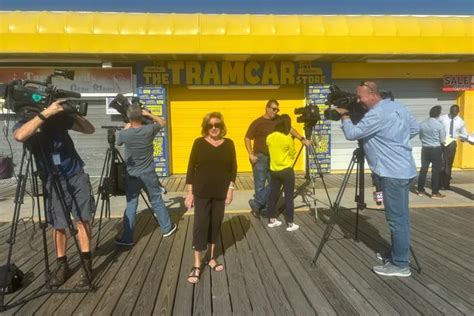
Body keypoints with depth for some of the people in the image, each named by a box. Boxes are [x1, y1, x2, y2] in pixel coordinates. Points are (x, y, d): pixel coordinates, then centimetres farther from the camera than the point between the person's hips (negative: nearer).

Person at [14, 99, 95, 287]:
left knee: (82, 220, 1)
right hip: (53, 182, 0)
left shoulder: (59, 117, -5)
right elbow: (20, 136, -32)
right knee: (58, 225, 5)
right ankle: (61, 265, 21)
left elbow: (90, 130, -3)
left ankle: (86, 264, 9)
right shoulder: (24, 124, -7)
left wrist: (73, 113, -17)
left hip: (77, 176, 0)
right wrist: (45, 113, -33)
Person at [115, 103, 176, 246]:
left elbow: (118, 142, 12)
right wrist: (148, 114, 6)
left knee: (131, 205, 7)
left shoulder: (124, 133, -13)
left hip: (132, 175, -1)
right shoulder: (149, 130, -12)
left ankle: (127, 238, 12)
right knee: (157, 201, 14)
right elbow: (163, 122, 9)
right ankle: (167, 228, 27)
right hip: (149, 174, 1)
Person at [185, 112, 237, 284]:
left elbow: (233, 167, 5)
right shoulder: (199, 143, -3)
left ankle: (212, 258, 29)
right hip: (202, 192, -2)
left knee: (215, 224, 12)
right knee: (200, 225, -1)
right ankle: (197, 265, 7)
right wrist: (189, 191, -6)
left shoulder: (228, 144, 2)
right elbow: (191, 167, -3)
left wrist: (231, 188, -2)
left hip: (220, 192, 2)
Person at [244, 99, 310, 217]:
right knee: (260, 185, -1)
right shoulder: (257, 123, -8)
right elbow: (247, 138, -6)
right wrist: (251, 155, -14)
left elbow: (290, 129, 13)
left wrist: (302, 139, 2)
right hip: (260, 158, -5)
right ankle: (257, 205, 17)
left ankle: (256, 204, 16)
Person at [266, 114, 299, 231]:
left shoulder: (269, 137, 1)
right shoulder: (288, 139, -15)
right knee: (289, 197, 2)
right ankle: (290, 224, 7)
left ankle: (271, 220, 22)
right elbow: (293, 155, -3)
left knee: (273, 195, 13)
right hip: (286, 171, -5)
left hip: (274, 171, 6)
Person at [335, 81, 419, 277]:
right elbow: (415, 128, 20)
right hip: (403, 170, 10)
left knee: (397, 219, -2)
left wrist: (344, 116, -1)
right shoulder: (398, 107, 12)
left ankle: (400, 265, 7)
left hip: (393, 173, -10)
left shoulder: (377, 114, -18)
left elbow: (352, 133, -18)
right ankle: (397, 255, 28)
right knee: (400, 217, 16)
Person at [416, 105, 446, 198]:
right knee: (436, 171, 2)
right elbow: (442, 140, -6)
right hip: (436, 149, -4)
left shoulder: (422, 124, 2)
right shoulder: (439, 125, -12)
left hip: (425, 149, 4)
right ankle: (435, 193, 6)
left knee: (423, 169, 12)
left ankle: (420, 190, 18)